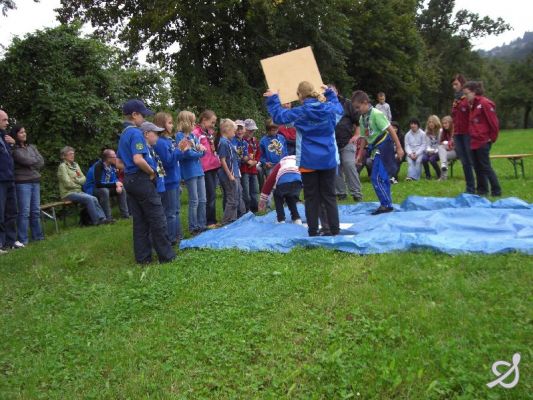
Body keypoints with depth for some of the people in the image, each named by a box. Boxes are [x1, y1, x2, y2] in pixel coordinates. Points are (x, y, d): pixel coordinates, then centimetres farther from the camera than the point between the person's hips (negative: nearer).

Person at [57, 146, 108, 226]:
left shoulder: (75, 164, 15)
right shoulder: (62, 166, -6)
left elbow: (83, 178, 11)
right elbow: (68, 183, -13)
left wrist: (76, 180, -8)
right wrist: (78, 185, -1)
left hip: (78, 191, 6)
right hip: (68, 193, -6)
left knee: (94, 199, -17)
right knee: (89, 199, -26)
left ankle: (102, 218, -19)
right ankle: (96, 221, -20)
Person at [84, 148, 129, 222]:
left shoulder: (112, 165, -4)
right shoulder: (98, 166, -26)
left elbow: (116, 179, 5)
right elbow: (98, 184, -33)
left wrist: (118, 185, -19)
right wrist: (115, 184, -28)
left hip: (105, 188, 8)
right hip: (92, 190, -8)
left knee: (122, 189, -6)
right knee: (104, 191, -36)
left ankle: (125, 214, -4)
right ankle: (108, 218, -31)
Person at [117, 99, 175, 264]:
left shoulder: (124, 134, 15)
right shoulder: (136, 133, -15)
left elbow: (120, 161, 22)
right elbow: (138, 159, -26)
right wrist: (152, 172, -13)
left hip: (130, 180, 10)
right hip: (142, 180, -9)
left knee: (139, 221, 12)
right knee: (158, 219, -2)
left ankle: (143, 257, 17)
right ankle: (166, 255, 5)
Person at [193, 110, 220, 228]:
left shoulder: (210, 132, 15)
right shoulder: (196, 133, -11)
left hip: (213, 166, 8)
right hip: (205, 168, -8)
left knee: (212, 195, 13)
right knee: (210, 195, -4)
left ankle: (212, 220, 21)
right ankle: (210, 221, 7)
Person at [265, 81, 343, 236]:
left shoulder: (299, 112, -9)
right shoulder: (330, 109, 2)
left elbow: (279, 116, 0)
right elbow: (340, 109, 26)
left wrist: (272, 99, 12)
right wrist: (330, 93, 35)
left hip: (308, 162, -3)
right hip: (328, 160, 3)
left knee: (312, 198, 5)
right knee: (329, 196, 9)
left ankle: (313, 232, 8)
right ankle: (335, 230, 8)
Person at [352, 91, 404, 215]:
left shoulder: (376, 114, -15)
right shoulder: (362, 119, 10)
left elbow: (391, 129, -16)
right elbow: (364, 138, 16)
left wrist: (399, 148, -18)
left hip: (383, 147, -9)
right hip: (376, 149, 9)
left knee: (376, 178, -11)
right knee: (382, 177, 13)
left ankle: (386, 204, -3)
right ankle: (387, 204, 22)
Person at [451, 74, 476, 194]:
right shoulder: (456, 100, 17)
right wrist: (453, 136, 17)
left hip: (468, 134, -7)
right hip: (458, 134, 7)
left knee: (473, 161, -6)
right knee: (465, 162, 8)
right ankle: (470, 188, 13)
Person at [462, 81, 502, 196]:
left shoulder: (485, 103, -14)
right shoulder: (473, 105, 14)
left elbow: (494, 122, -14)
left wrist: (492, 138, -8)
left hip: (483, 141, -9)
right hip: (475, 141, 9)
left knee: (485, 167, -5)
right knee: (477, 167, 12)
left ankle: (496, 190, 4)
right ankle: (482, 190, 20)